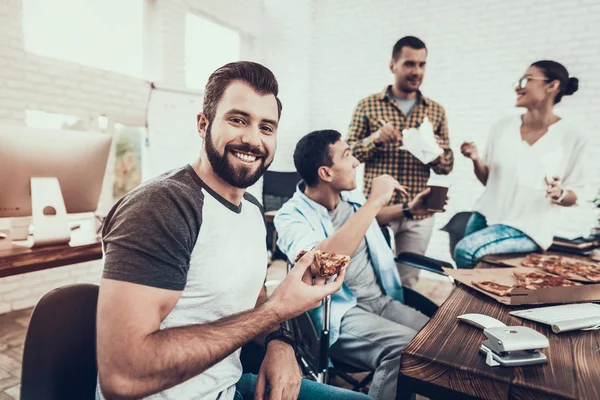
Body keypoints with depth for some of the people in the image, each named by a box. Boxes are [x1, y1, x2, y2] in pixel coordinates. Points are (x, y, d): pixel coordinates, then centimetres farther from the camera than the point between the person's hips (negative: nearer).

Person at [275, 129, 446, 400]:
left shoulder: (351, 197, 7)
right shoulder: (292, 216, -14)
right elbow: (321, 262, -35)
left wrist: (409, 209, 18)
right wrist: (375, 200, -28)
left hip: (382, 300, 7)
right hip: (341, 314, -7)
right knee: (407, 350, -30)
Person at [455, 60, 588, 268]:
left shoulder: (572, 136, -6)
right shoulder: (502, 126, 3)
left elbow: (573, 196, 1)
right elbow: (488, 179, 10)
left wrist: (559, 194, -20)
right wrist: (476, 160, -9)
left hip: (527, 228, -4)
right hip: (485, 216, 4)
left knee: (466, 250, -22)